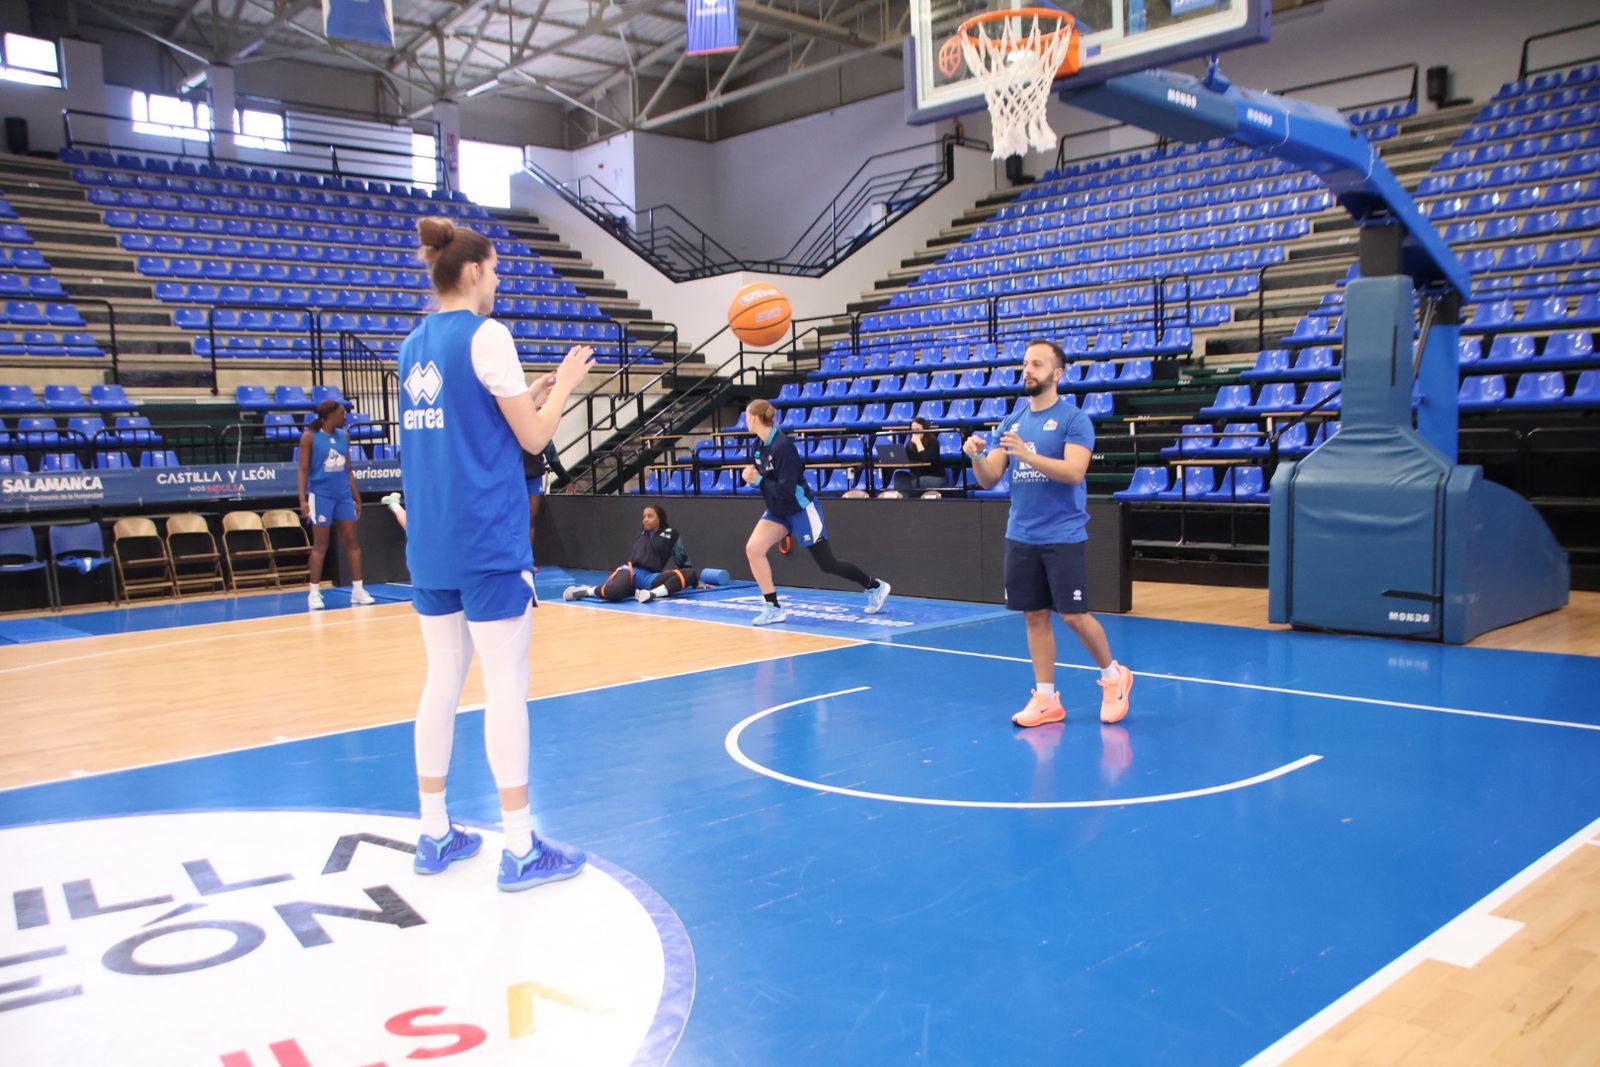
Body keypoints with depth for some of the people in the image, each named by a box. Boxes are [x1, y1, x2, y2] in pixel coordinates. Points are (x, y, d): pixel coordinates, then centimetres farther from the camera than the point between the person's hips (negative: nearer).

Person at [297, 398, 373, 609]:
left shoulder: (344, 436, 10)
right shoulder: (309, 437, -5)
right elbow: (303, 470, -6)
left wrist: (357, 497, 14)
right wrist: (303, 499, -14)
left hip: (344, 495, 5)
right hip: (320, 495, -5)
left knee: (351, 542, 4)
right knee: (320, 546, -2)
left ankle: (358, 589, 9)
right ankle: (314, 593, 6)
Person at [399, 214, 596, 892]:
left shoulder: (414, 346, 14)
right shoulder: (486, 334, -8)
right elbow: (534, 437, -7)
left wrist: (534, 392, 21)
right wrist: (563, 385, 9)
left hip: (430, 543, 8)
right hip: (488, 541, -8)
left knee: (442, 680, 12)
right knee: (506, 683, -3)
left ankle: (434, 835, 20)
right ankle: (520, 850, 2)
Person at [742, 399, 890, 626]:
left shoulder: (782, 446, -26)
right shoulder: (759, 445, -1)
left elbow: (785, 490, -29)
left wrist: (758, 480, -20)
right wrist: (750, 475, -10)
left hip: (800, 510, -8)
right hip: (777, 511, 8)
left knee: (827, 564, 2)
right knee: (753, 549, -11)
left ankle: (875, 586, 24)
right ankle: (774, 608, -3)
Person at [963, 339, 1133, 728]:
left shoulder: (1073, 419, -7)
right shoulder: (1011, 422, 10)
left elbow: (1074, 472, -21)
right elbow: (988, 479, 7)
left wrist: (1026, 454, -31)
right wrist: (976, 456, -15)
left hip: (1062, 535, -5)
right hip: (1020, 535, 5)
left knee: (1073, 614, -3)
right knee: (1035, 616, 7)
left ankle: (1114, 675, 22)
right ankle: (1046, 699, 16)